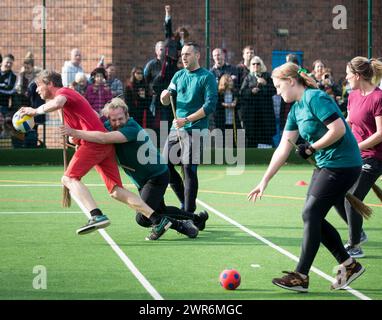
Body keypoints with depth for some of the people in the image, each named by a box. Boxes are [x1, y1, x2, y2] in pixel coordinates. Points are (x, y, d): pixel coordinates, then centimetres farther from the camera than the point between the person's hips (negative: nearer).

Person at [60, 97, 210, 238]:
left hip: (157, 177, -10)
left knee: (143, 218, -20)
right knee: (160, 210, 27)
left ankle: (182, 225, -8)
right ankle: (197, 217, 46)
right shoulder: (109, 126, -6)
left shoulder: (132, 129, -31)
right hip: (143, 180, 10)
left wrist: (76, 133, -39)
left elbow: (103, 138, -42)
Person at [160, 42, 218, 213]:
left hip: (195, 130, -7)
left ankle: (189, 212, -4)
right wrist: (165, 96, -8)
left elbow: (210, 106, -13)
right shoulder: (179, 75, 14)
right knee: (166, 166, 5)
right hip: (176, 128, 7)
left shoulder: (207, 77, -5)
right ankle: (185, 202, 20)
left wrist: (186, 120, -19)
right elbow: (166, 102, 17)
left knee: (189, 170, -10)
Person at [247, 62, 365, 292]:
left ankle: (301, 277, -2)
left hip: (342, 165, -9)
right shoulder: (296, 109, 12)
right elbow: (283, 148, 14)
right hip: (325, 165, 9)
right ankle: (349, 265, 18)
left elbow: (339, 129, -24)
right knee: (314, 218, 8)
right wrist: (265, 181, 12)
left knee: (311, 215, -8)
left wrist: (311, 148, -15)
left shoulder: (316, 98, -16)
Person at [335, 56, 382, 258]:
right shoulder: (353, 95, 7)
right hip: (353, 156, 9)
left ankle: (355, 247, 6)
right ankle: (358, 234, 28)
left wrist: (354, 148, -19)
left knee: (351, 200, -10)